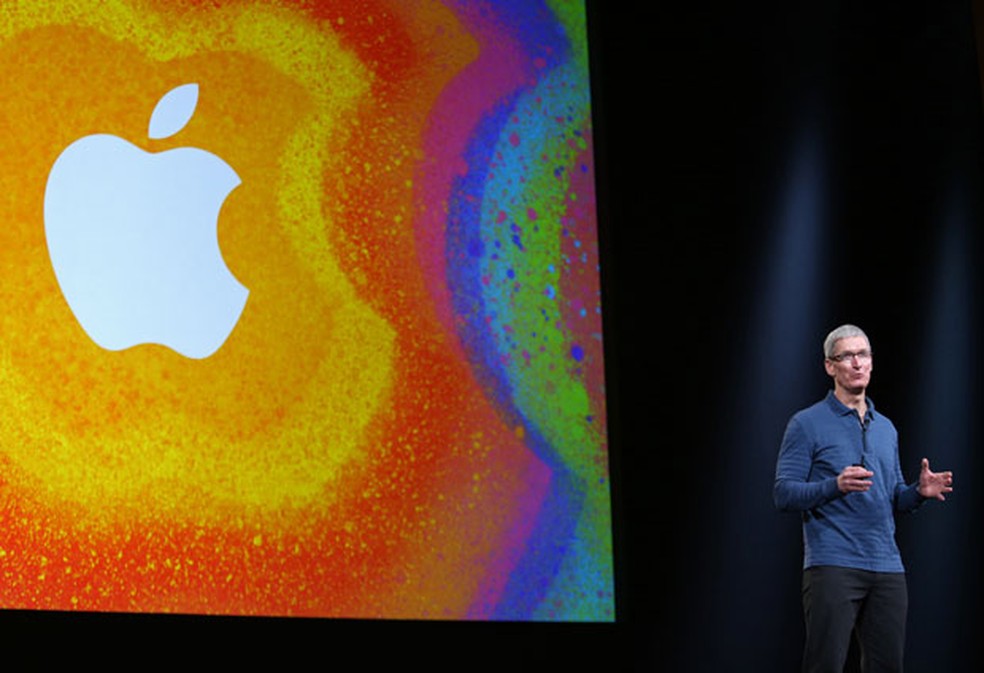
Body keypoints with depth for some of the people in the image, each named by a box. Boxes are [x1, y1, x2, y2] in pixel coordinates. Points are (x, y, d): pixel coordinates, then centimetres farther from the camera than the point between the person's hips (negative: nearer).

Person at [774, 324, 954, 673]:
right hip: (832, 565, -6)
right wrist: (836, 486, -23)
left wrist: (919, 491, 0)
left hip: (887, 567, 6)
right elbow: (784, 494, -7)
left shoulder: (886, 428, 19)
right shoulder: (807, 424, 0)